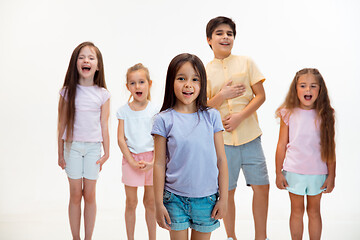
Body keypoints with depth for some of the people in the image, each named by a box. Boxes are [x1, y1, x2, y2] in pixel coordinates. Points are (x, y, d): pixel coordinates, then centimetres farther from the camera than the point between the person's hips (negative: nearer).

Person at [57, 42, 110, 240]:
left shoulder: (103, 95, 0)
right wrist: (60, 154, 4)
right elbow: (61, 124, 3)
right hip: (72, 146, 0)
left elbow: (104, 125, 4)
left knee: (89, 195, 5)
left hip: (93, 147, 0)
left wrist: (106, 153, 5)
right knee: (75, 195, 6)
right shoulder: (68, 91, -1)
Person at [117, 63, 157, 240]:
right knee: (131, 202, 7)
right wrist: (132, 161, -11)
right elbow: (121, 139, -3)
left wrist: (153, 162, -12)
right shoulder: (124, 111, -1)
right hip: (131, 159, 0)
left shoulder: (154, 111, -1)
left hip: (150, 159, 0)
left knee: (151, 202, 10)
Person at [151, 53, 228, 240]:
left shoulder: (211, 116, 0)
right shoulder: (164, 120, -4)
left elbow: (221, 160, 3)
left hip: (206, 198, 1)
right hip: (175, 198, -1)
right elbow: (159, 164, -3)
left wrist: (223, 198, 2)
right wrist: (159, 203, -3)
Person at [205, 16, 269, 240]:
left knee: (261, 185, 2)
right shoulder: (205, 71, 3)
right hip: (222, 139, -1)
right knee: (227, 191, 6)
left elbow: (260, 95, 0)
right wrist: (222, 96, -16)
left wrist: (239, 116, -13)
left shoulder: (246, 62, 4)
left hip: (250, 136, 1)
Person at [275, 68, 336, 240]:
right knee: (297, 211, 13)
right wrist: (279, 173, 2)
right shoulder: (288, 114, -3)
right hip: (293, 172, 0)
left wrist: (331, 175, 1)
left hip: (318, 173, 0)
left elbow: (329, 147, 0)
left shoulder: (324, 115, -3)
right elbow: (282, 145, 1)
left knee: (314, 211, 14)